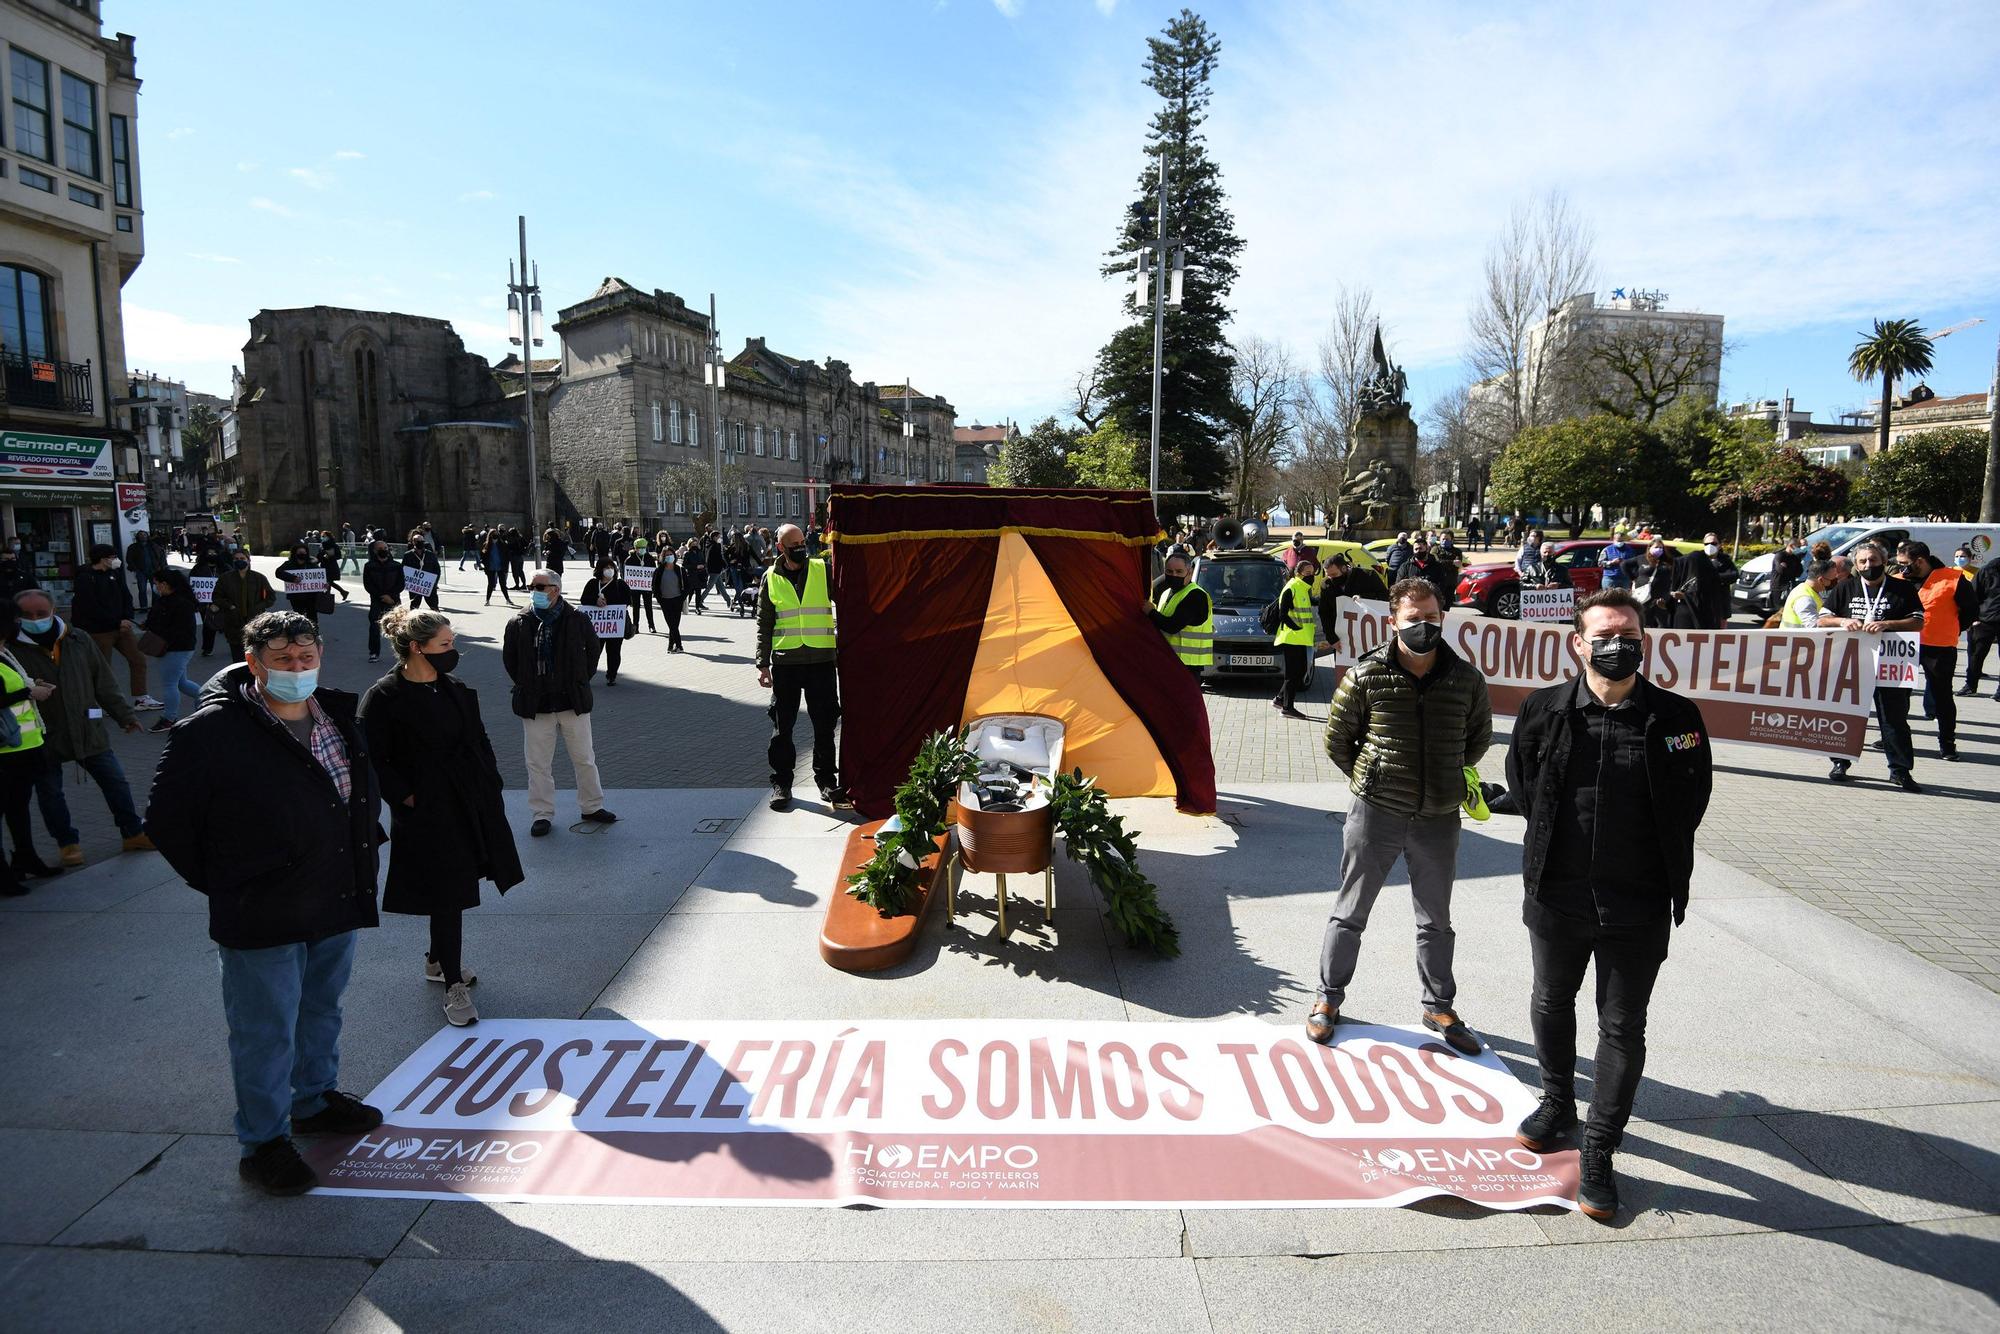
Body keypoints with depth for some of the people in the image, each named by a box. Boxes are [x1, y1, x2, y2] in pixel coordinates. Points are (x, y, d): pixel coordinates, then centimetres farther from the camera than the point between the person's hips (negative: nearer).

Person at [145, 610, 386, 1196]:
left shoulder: (338, 714, 2)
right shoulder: (213, 730, -17)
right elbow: (167, 818, -10)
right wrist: (220, 884, -6)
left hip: (337, 905, 6)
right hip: (263, 919, -6)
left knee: (322, 1011, 23)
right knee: (266, 1033, 6)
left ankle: (316, 1099, 44)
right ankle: (263, 1143, 24)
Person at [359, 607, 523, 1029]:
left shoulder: (457, 691, 7)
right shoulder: (383, 698, -12)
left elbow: (480, 743, 14)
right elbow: (374, 762, -11)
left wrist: (489, 787, 7)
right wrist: (408, 799, -15)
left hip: (473, 809, 6)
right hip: (428, 816, -6)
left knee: (456, 892, 18)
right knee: (447, 898, -2)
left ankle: (438, 961, 39)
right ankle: (454, 987, 10)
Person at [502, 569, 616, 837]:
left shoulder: (577, 619, -4)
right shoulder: (519, 623, -3)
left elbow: (593, 649, 11)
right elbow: (509, 659, 11)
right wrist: (526, 685, 6)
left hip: (573, 701, 0)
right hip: (535, 704, 0)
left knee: (584, 758, 10)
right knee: (538, 763, 5)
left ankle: (592, 806, 25)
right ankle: (542, 814, 16)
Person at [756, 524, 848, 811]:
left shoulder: (823, 570, 4)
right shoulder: (771, 578, 6)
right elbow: (764, 624, 8)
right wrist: (762, 664, 3)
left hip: (821, 659, 0)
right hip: (784, 662, 0)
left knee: (825, 723, 6)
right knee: (782, 725, 7)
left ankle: (827, 780, 18)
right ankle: (781, 782, 19)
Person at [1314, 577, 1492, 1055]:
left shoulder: (1466, 679, -4)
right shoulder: (1365, 676, -11)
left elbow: (1479, 736, 14)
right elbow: (1337, 739, 1)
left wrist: (1446, 779, 12)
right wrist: (1370, 780, 3)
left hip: (1438, 818, 3)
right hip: (1375, 813, -2)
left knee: (1436, 920, 17)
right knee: (1350, 913, 10)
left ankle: (1439, 1007, 36)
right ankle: (1329, 998, 27)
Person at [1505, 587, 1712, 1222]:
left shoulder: (1675, 717, -9)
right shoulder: (1545, 710, -7)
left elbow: (1689, 802, 2)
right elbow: (1520, 782, 8)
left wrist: (1657, 862, 3)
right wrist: (1557, 838, 6)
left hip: (1638, 907, -2)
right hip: (1556, 896, 2)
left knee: (1623, 1030, 8)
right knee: (1551, 1005, 20)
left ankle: (1599, 1152, 22)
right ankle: (1557, 1104, 45)